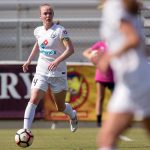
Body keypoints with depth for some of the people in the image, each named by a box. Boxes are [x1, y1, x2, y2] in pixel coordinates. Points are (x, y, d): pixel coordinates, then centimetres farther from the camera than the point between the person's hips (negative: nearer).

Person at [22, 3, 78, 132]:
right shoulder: (38, 31, 4)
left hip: (58, 73, -3)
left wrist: (57, 61, -33)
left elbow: (70, 49, -21)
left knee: (60, 107, 11)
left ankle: (73, 115, 46)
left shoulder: (60, 30, -12)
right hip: (41, 72, 3)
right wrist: (29, 60, 21)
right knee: (34, 100, -18)